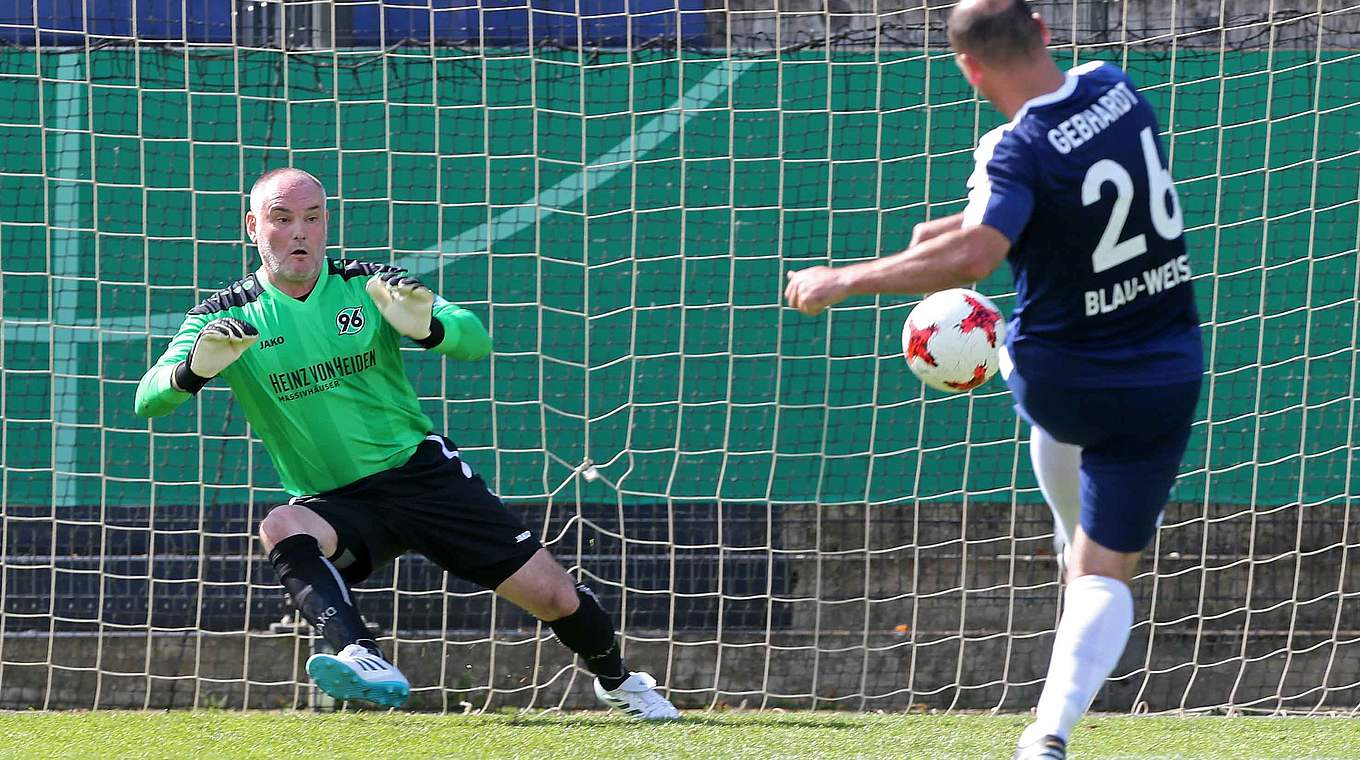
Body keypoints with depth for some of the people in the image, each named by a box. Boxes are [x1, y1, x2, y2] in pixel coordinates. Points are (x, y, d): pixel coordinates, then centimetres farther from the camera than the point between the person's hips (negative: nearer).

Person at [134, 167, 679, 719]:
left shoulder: (369, 287, -3)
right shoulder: (226, 316, -4)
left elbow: (476, 341, -13)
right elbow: (148, 400, -16)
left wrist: (427, 327, -36)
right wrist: (196, 368, -38)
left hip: (422, 471, 1)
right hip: (334, 503, -1)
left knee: (554, 597, -1)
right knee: (282, 528, -36)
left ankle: (618, 685, 29)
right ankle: (365, 662, -52)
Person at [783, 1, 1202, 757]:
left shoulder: (1018, 149, -22)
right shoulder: (1115, 90, -3)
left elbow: (973, 257, -36)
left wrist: (843, 281, -28)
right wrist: (961, 226, 16)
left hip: (1060, 377, -3)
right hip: (1164, 377, 3)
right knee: (1106, 573, 7)